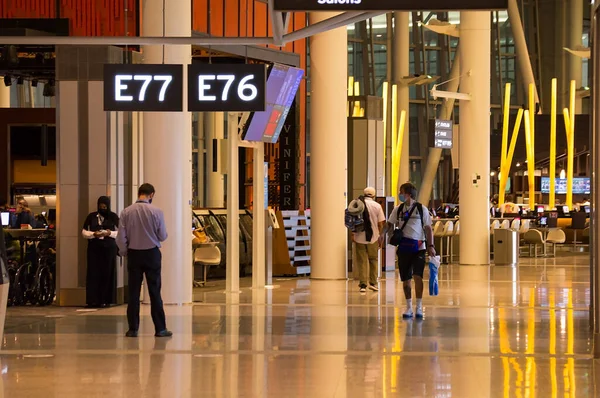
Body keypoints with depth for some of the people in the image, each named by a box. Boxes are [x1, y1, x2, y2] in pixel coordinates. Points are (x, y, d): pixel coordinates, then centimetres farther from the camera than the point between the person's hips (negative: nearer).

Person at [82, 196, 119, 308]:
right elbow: (84, 232, 8)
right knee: (93, 273, -5)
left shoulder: (113, 217, 5)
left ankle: (105, 300, 1)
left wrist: (110, 233, -15)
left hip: (109, 248, -1)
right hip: (94, 248, 1)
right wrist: (94, 234, -11)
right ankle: (93, 300, -5)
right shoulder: (91, 216, 8)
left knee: (107, 274, -3)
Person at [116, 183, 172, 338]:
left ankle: (133, 329, 7)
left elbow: (121, 238, -4)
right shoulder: (156, 212, -10)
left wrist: (124, 253, 13)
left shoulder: (127, 212, -5)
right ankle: (160, 328, 4)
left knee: (134, 292, 6)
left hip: (134, 254, 1)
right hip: (152, 253, -1)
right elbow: (163, 236, -4)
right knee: (155, 292, 3)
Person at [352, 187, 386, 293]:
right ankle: (373, 283, 11)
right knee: (373, 260, 15)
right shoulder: (377, 206, -2)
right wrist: (381, 236, 9)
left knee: (361, 261, 5)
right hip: (373, 237, 0)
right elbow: (380, 223, -2)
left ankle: (362, 285, 2)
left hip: (359, 237, 0)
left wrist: (353, 234, 10)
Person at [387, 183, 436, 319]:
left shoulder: (421, 209, -2)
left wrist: (430, 246, -8)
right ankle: (409, 307, 16)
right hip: (403, 248, 3)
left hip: (419, 248, -3)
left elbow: (428, 228, -1)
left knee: (417, 276, -14)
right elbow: (390, 224, 12)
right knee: (406, 279, 6)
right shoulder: (398, 209, 7)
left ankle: (419, 307, -6)